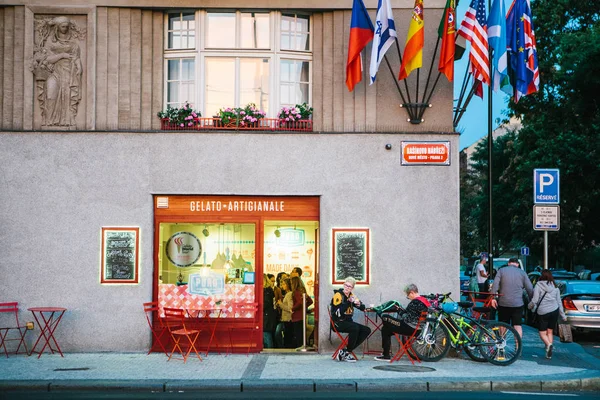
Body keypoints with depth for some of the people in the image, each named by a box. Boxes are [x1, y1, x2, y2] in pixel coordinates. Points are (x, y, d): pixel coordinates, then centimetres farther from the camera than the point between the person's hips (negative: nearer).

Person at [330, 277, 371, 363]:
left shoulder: (351, 296, 11)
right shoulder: (338, 295, -10)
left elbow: (363, 308, 7)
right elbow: (338, 313, -22)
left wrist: (358, 303, -16)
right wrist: (348, 302, -29)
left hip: (348, 321, 8)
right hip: (338, 323, -8)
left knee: (367, 330, -7)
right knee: (355, 328, -32)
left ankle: (344, 351, -8)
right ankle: (347, 353, -15)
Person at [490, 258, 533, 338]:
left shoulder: (501, 271, 4)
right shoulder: (522, 273, 6)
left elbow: (495, 285, -6)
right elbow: (530, 289, 4)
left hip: (503, 303, 0)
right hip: (518, 304, 0)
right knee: (518, 325, 1)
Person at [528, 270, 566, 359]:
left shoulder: (538, 286, -5)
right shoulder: (555, 287, 9)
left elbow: (534, 300, -10)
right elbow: (559, 302, 12)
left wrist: (530, 306, 10)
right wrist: (563, 315, 18)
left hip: (542, 312, -4)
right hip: (554, 311, 4)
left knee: (542, 333, 4)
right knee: (549, 332, 14)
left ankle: (549, 344, -24)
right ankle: (549, 353, 6)